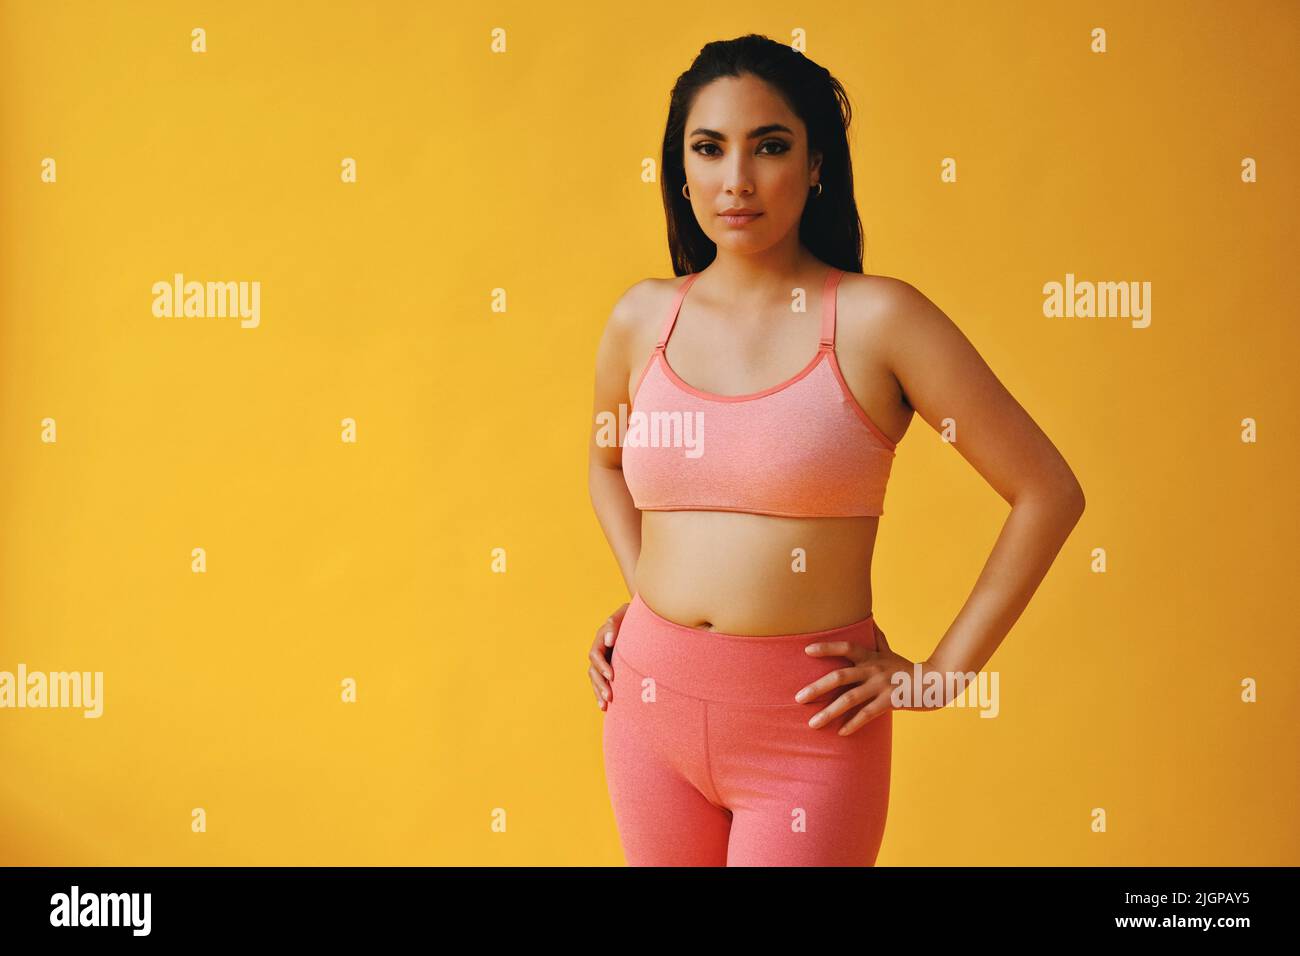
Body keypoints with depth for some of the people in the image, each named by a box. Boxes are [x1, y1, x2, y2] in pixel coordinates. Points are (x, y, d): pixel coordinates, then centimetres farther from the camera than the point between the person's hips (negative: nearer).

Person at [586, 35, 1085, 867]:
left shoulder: (877, 318, -9)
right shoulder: (643, 318, 3)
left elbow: (1049, 492, -7)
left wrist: (942, 672, -7)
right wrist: (644, 589, 11)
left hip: (807, 723, -4)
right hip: (652, 702, 4)